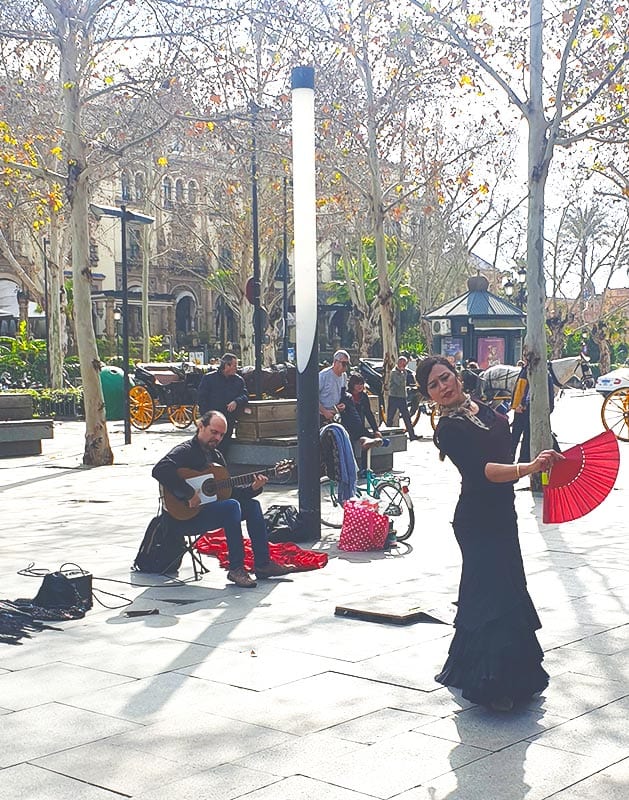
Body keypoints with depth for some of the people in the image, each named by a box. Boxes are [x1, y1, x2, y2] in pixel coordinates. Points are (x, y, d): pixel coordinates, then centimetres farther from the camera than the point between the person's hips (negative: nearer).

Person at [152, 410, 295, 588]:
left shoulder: (216, 455, 16)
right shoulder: (185, 450, -11)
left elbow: (229, 491, 14)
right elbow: (160, 470, -32)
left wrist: (252, 489, -4)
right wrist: (189, 494, -32)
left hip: (210, 510, 9)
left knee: (251, 505, 1)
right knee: (231, 506, -29)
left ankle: (262, 564, 0)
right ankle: (236, 568, -24)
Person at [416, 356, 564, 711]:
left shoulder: (478, 407, 4)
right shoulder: (449, 430, -21)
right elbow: (481, 470, -32)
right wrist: (529, 468, -43)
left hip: (501, 512, 9)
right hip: (479, 521, -9)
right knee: (496, 593, -13)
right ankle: (495, 682, -8)